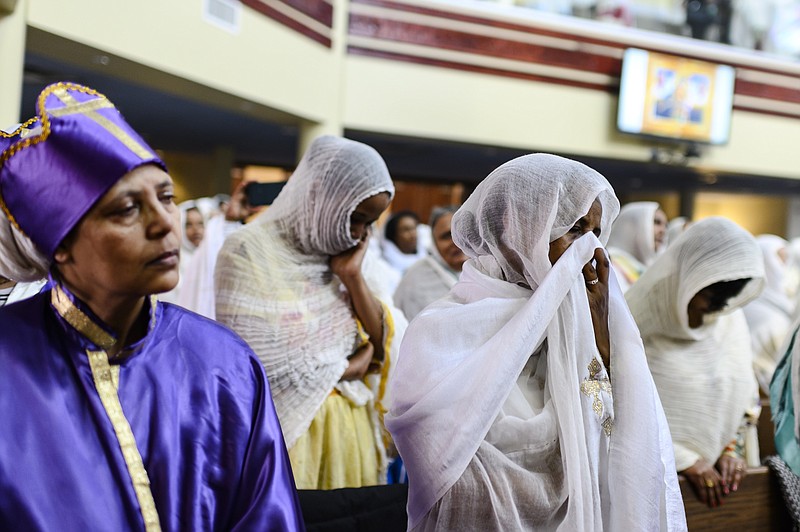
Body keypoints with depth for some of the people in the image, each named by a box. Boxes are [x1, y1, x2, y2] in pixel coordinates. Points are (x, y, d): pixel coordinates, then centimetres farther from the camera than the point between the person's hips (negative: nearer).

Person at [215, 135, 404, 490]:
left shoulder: (344, 252, 6)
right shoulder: (249, 251, -13)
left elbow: (382, 344, 3)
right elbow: (259, 367, -18)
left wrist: (352, 276, -9)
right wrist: (346, 367, -5)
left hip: (349, 425, 6)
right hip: (287, 430, -5)